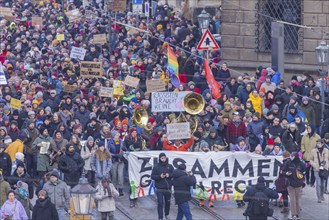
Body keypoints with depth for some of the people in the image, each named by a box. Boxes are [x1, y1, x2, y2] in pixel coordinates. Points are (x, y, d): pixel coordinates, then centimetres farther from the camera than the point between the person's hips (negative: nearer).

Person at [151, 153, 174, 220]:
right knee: (160, 203, -6)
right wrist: (159, 176, -18)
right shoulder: (156, 167, -1)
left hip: (168, 188, 2)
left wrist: (169, 175, -13)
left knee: (168, 202, 12)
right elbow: (152, 176, -2)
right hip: (160, 189, -2)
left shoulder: (170, 166, 5)